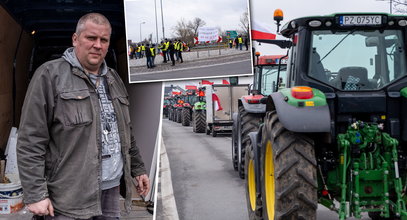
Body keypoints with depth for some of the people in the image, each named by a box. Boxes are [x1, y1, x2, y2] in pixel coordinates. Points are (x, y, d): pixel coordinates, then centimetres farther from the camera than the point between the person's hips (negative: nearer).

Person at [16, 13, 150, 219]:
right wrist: (35, 193, -15)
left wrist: (137, 169, 22)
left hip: (111, 189, 7)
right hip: (70, 197, -6)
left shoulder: (113, 80, 16)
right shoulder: (50, 75, -6)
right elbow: (31, 140, -11)